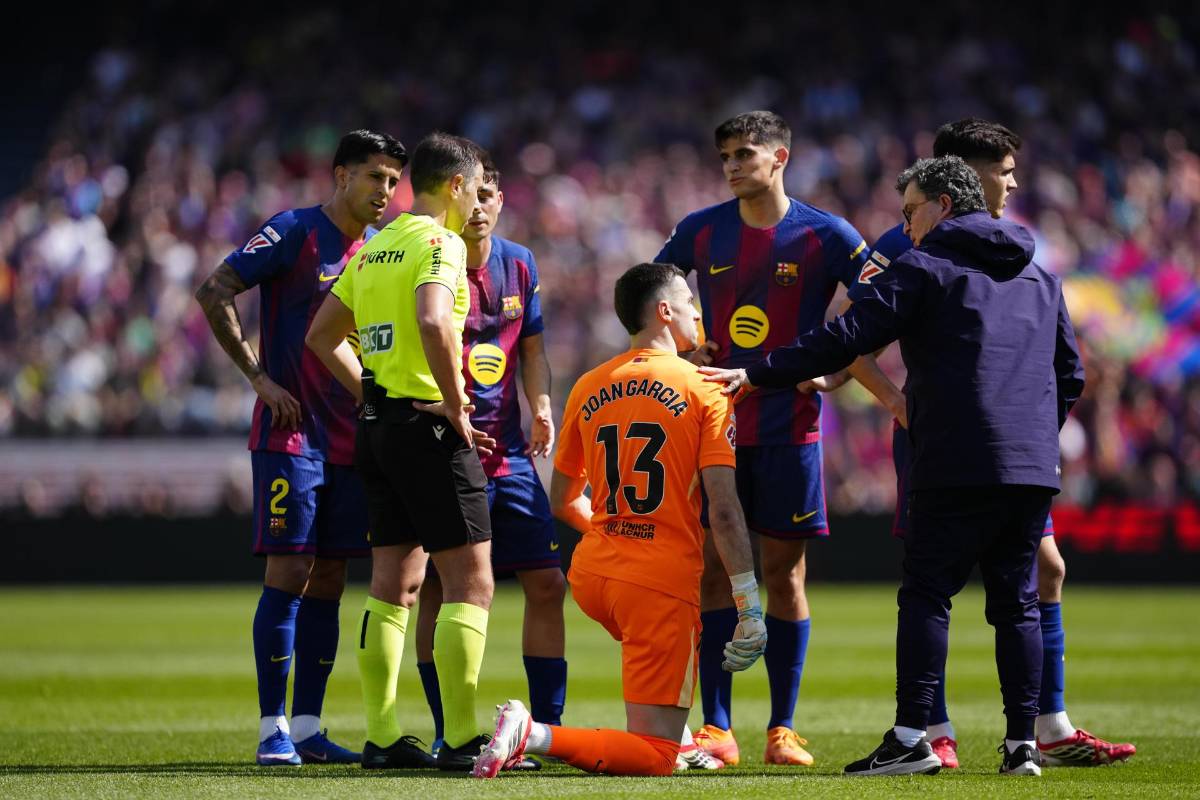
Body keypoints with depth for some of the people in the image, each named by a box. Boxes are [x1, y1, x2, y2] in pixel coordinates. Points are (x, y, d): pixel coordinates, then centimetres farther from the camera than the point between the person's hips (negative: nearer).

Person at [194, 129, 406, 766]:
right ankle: (273, 729, -5)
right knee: (289, 574, -8)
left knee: (329, 580, 6)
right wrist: (259, 375, -13)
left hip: (350, 442, 6)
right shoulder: (296, 231, -7)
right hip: (290, 433, -6)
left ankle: (307, 728, 10)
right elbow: (213, 291, -12)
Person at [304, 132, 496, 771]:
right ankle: (462, 739, -9)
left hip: (377, 424, 9)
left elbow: (322, 335, 21)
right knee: (470, 582, -5)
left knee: (393, 586, 11)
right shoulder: (439, 241, -11)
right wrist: (456, 403, -19)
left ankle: (381, 737, 12)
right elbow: (433, 321, -28)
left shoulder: (375, 247, 15)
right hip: (427, 425, -9)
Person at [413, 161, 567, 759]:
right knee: (437, 591, -2)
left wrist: (542, 407, 2)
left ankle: (548, 723, 7)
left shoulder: (519, 264, 8)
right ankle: (447, 733, 7)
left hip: (509, 453, 5)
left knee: (546, 583, 1)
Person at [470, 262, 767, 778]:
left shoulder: (588, 389, 9)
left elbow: (561, 503, 18)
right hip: (663, 580, -6)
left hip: (591, 576, 6)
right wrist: (750, 608, -9)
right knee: (654, 758, -6)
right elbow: (723, 509, -12)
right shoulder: (703, 390, -5)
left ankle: (677, 735, 34)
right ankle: (535, 736, -25)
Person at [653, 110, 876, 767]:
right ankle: (716, 729, 2)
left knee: (784, 570, 1)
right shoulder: (700, 232, 5)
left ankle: (782, 730, 7)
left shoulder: (825, 236, -3)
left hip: (790, 426, -2)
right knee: (714, 568, -1)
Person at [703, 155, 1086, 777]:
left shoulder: (924, 268, 1)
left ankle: (910, 737, -11)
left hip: (957, 468, -6)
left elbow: (846, 339, -6)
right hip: (1034, 469, 6)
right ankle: (1023, 743, 3)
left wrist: (756, 375, -1)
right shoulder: (1040, 278, 21)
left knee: (926, 595, -3)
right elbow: (1070, 375, 24)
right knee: (1016, 603, 8)